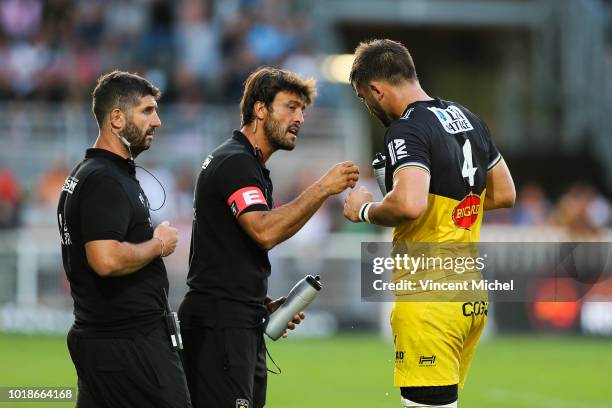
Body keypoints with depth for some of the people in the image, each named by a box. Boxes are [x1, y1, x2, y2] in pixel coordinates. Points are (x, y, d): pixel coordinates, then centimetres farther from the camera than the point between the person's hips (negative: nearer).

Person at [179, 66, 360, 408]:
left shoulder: (248, 164, 22)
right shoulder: (235, 162, -11)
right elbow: (264, 232, -27)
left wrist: (265, 305, 15)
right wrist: (323, 188, -25)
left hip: (243, 324, 10)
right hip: (220, 325, -10)